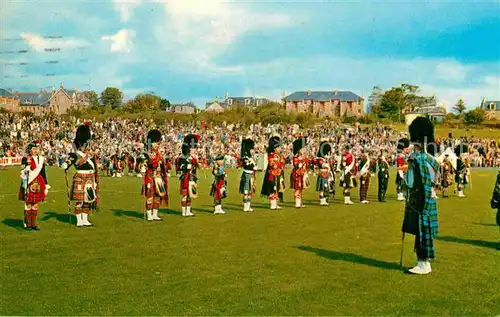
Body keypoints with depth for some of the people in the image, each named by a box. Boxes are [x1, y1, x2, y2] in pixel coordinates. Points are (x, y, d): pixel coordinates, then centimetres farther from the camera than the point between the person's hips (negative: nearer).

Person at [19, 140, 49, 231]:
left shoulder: (41, 159, 11)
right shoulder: (26, 159, -5)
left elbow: (43, 174, 15)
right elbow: (23, 174, -11)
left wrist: (46, 186, 15)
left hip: (38, 185, 5)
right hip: (29, 185, -5)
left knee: (35, 204, 9)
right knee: (28, 204, 1)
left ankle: (34, 224, 16)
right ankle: (27, 224, 8)